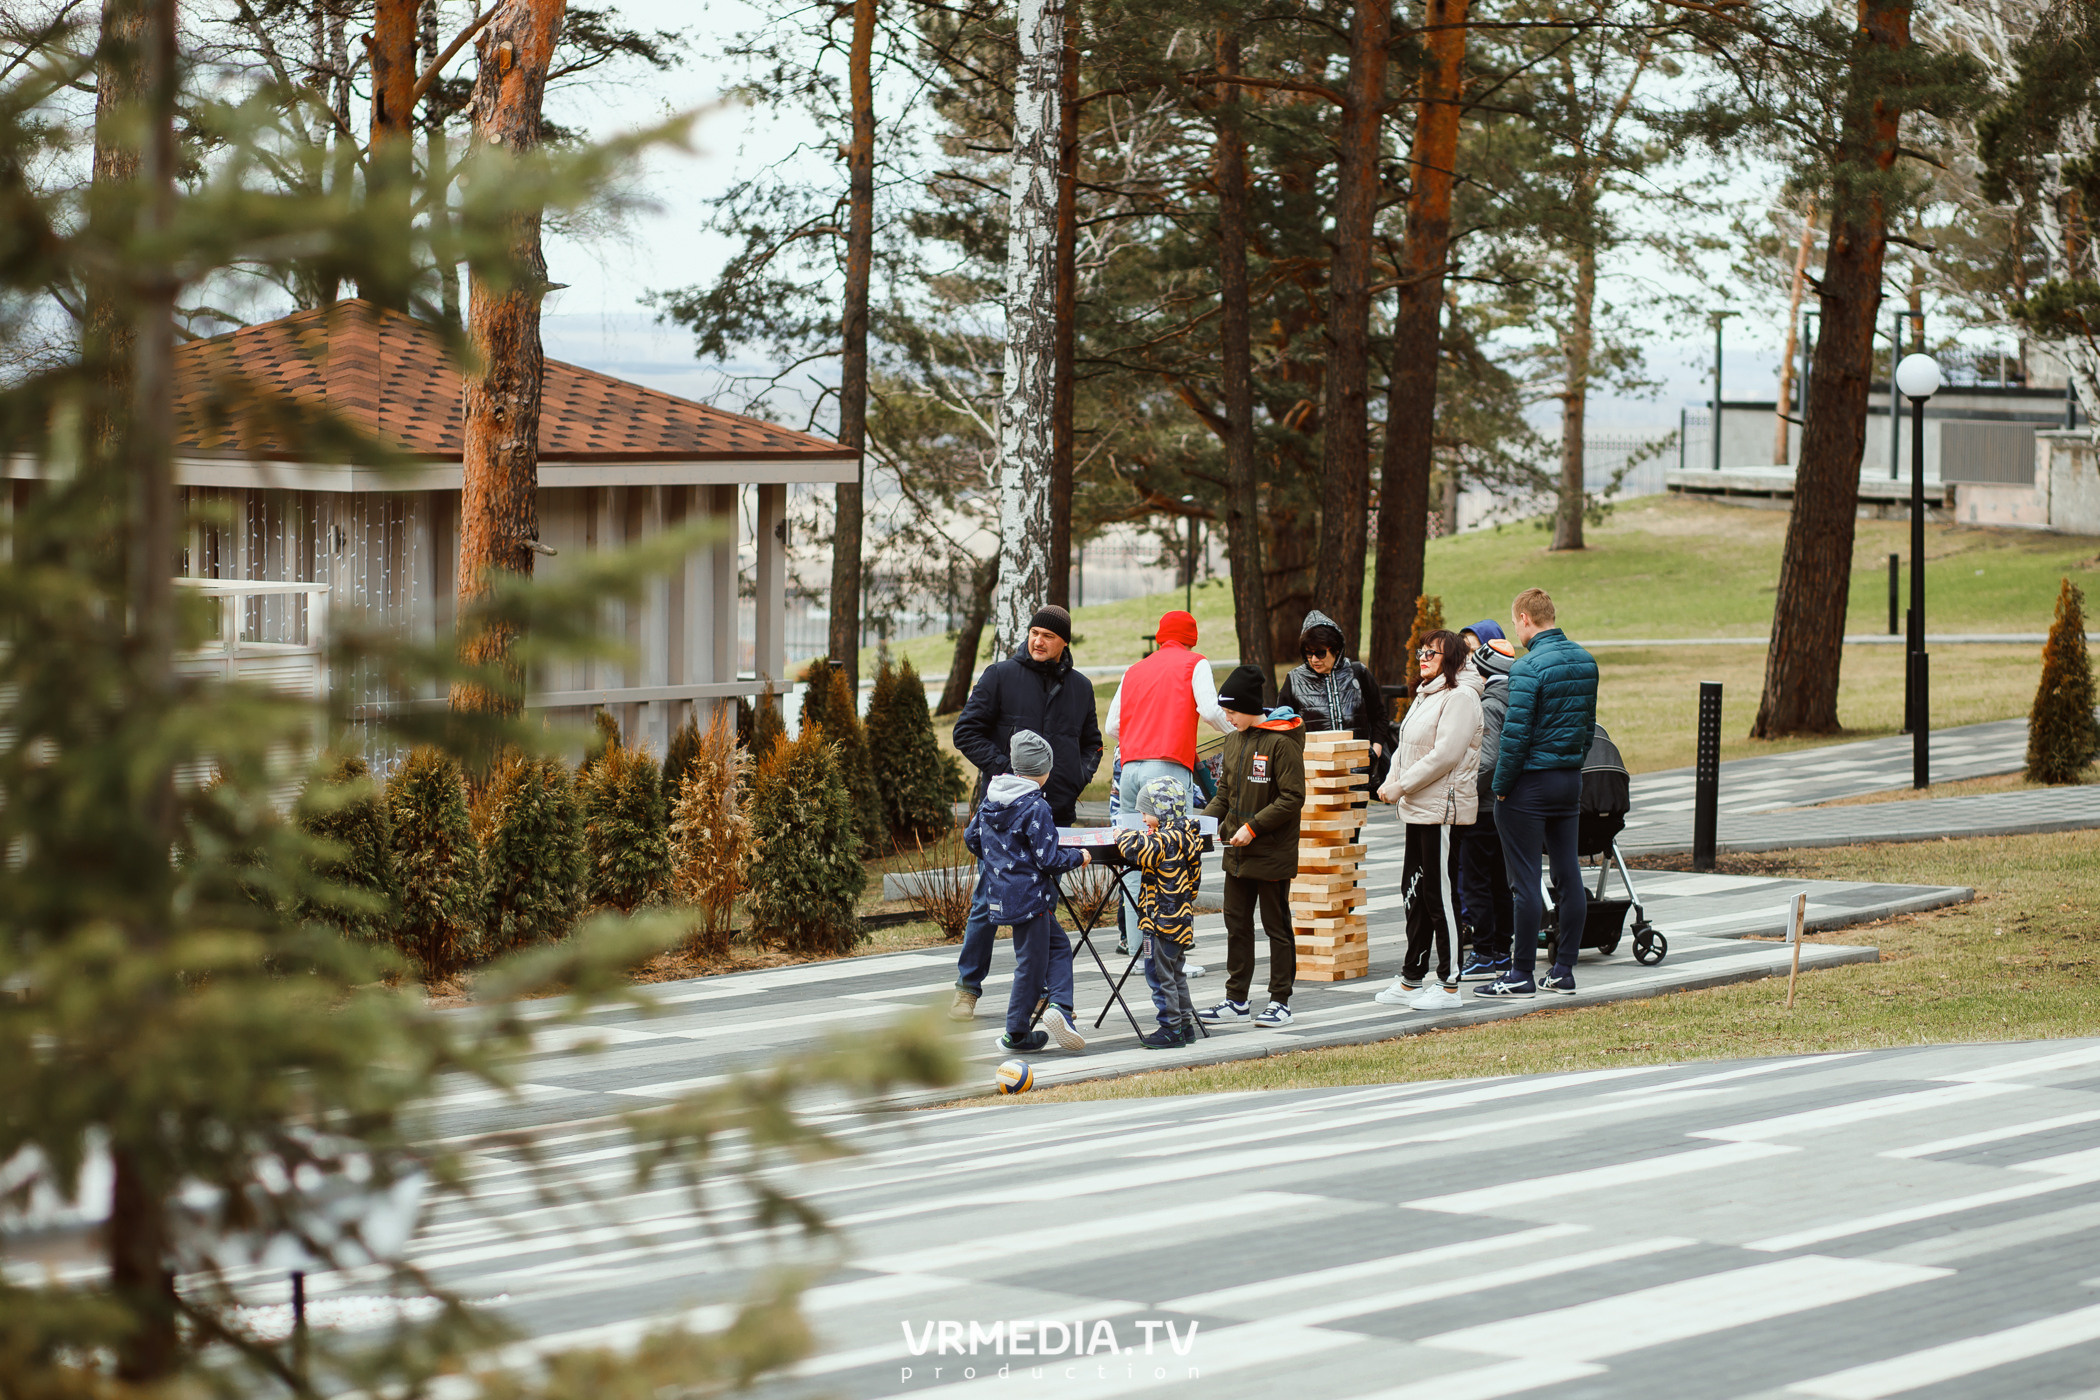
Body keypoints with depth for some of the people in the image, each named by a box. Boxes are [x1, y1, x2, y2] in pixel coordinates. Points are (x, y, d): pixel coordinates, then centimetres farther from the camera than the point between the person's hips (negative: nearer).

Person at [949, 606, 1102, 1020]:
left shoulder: (1079, 687, 11)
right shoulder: (1001, 676, -2)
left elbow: (1091, 742, 23)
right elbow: (966, 731, -2)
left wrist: (1081, 775, 3)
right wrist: (1002, 766, -13)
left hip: (1057, 810, 4)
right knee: (990, 900, -2)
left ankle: (1041, 988, 17)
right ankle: (967, 988, 7)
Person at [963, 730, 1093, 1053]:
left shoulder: (990, 799, 4)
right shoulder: (1035, 807, -19)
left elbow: (971, 838, 17)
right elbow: (1048, 858, -19)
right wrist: (1078, 858, -2)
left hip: (1000, 891, 8)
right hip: (1029, 895, -8)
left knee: (1057, 944, 17)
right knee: (1031, 961, 2)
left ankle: (1058, 1004, 6)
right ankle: (1017, 1033, 6)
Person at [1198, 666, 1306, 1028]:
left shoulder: (1281, 742, -14)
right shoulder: (1235, 740, 9)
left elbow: (1292, 798, -16)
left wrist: (1253, 827, -19)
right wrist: (1207, 818, 1)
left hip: (1272, 852, -7)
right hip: (1237, 852, 7)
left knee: (1276, 926, 2)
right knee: (1237, 925, 10)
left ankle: (1280, 1001, 9)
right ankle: (1236, 1000, 17)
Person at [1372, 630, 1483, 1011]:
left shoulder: (1460, 697, -13)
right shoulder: (1426, 695, 18)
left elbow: (1445, 754, -20)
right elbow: (1406, 747, 20)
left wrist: (1401, 786, -16)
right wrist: (1391, 782, 2)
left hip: (1444, 808, -10)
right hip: (1418, 809, 10)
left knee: (1440, 895, -6)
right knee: (1414, 893, 13)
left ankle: (1449, 986, -1)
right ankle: (1411, 980, 21)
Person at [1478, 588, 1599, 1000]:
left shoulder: (1529, 667, -18)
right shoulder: (1585, 661, 8)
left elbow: (1516, 733, -19)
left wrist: (1500, 785, -10)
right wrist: (1574, 766, 19)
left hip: (1530, 781, -8)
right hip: (1570, 780, 8)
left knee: (1525, 880, -4)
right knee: (1568, 874, 10)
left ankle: (1521, 975, -1)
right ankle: (1564, 970, 14)